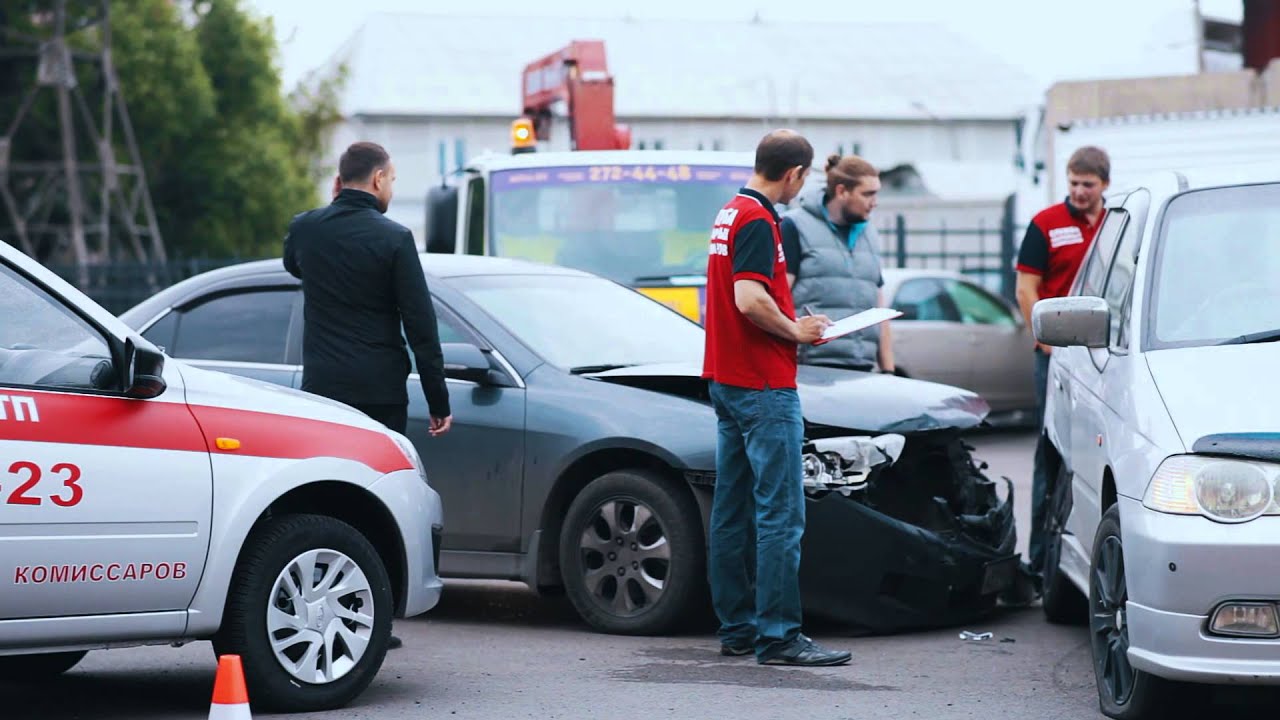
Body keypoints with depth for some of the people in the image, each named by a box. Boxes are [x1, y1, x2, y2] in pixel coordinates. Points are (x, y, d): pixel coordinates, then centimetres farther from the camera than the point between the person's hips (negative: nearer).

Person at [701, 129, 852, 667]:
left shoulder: (730, 213, 15)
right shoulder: (757, 221, -15)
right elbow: (749, 300, -25)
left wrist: (791, 324, 17)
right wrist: (795, 330, -10)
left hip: (726, 379, 10)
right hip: (763, 385, -10)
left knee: (733, 510, 11)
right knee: (780, 514, -9)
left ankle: (736, 627, 16)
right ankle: (778, 636, -11)